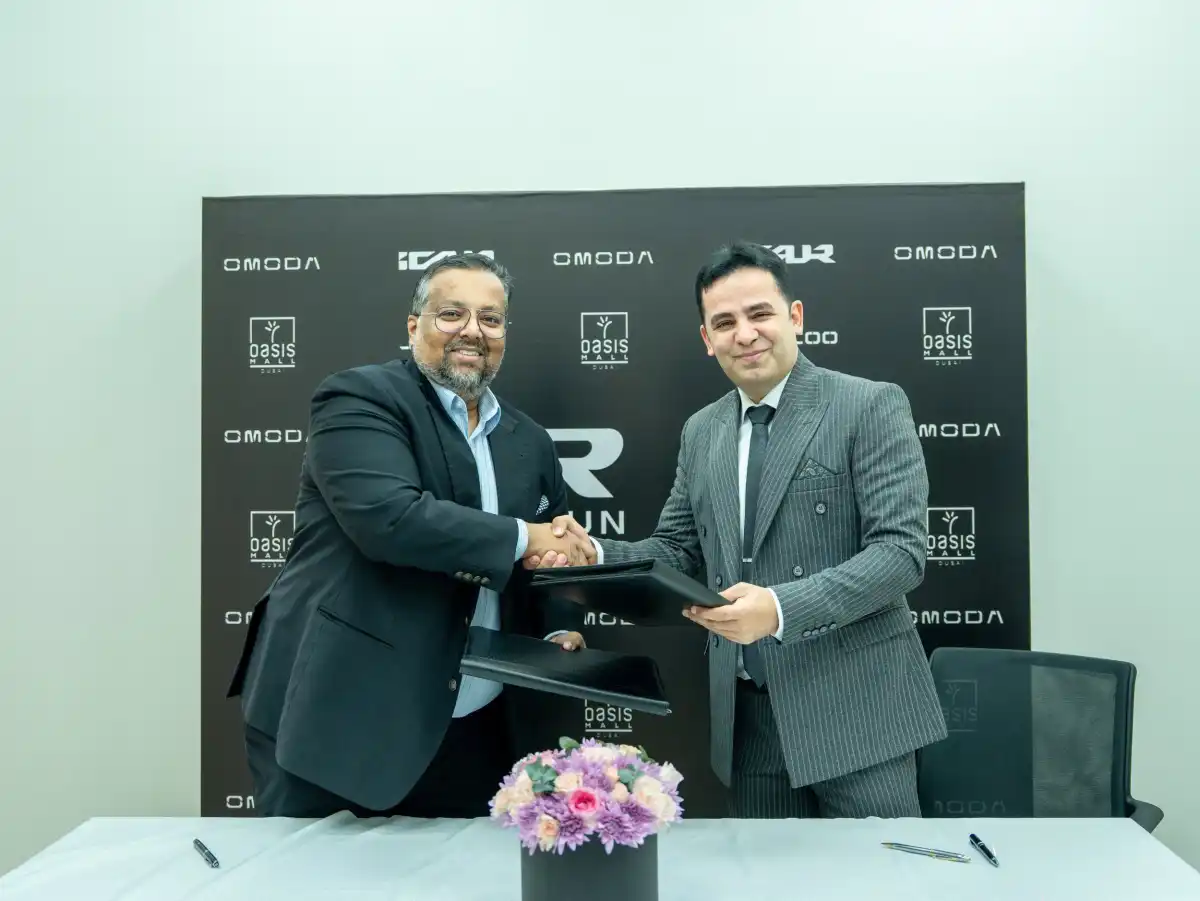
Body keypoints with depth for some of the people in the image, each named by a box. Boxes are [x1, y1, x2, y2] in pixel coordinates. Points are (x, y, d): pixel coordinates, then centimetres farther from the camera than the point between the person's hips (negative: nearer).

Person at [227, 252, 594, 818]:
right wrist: (523, 538, -15)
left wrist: (557, 631, -1)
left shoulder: (530, 442, 11)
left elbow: (554, 559, 18)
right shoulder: (359, 398, -7)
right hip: (335, 715, -5)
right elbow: (388, 516, -23)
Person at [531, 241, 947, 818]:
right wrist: (594, 553, -6)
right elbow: (678, 551, 13)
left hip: (853, 705, -4)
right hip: (746, 714, 5)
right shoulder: (700, 432, 10)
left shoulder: (870, 406, -7)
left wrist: (781, 607, -27)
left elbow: (900, 550, -14)